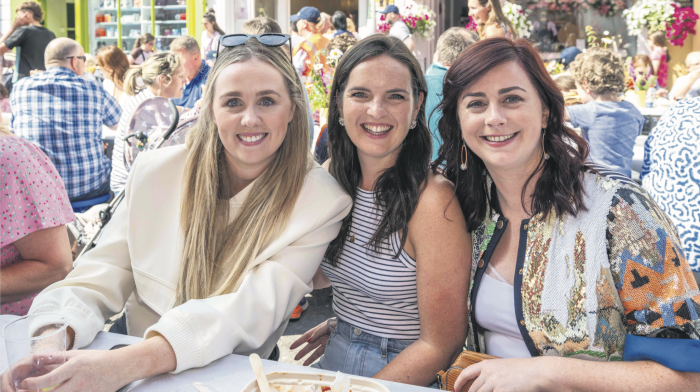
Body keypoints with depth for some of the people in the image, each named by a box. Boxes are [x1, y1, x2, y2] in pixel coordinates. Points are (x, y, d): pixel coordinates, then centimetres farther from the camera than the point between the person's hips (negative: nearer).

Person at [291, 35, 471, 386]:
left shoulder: (433, 201, -17)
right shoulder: (329, 176, 1)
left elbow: (441, 346, -14)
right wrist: (342, 324, 2)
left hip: (403, 376, -5)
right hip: (334, 360, 5)